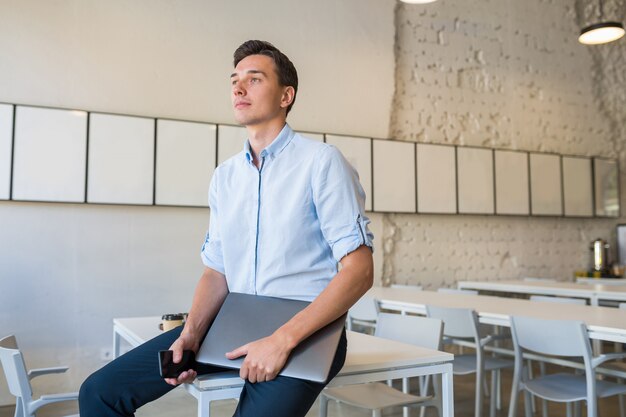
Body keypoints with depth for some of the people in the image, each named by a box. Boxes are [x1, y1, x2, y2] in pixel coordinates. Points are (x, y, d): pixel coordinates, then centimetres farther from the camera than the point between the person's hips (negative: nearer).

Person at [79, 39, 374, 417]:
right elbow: (217, 271, 12)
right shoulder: (224, 176, 11)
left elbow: (359, 270, -13)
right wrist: (190, 334, -7)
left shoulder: (321, 161, -8)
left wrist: (283, 339, -21)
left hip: (307, 329, -4)